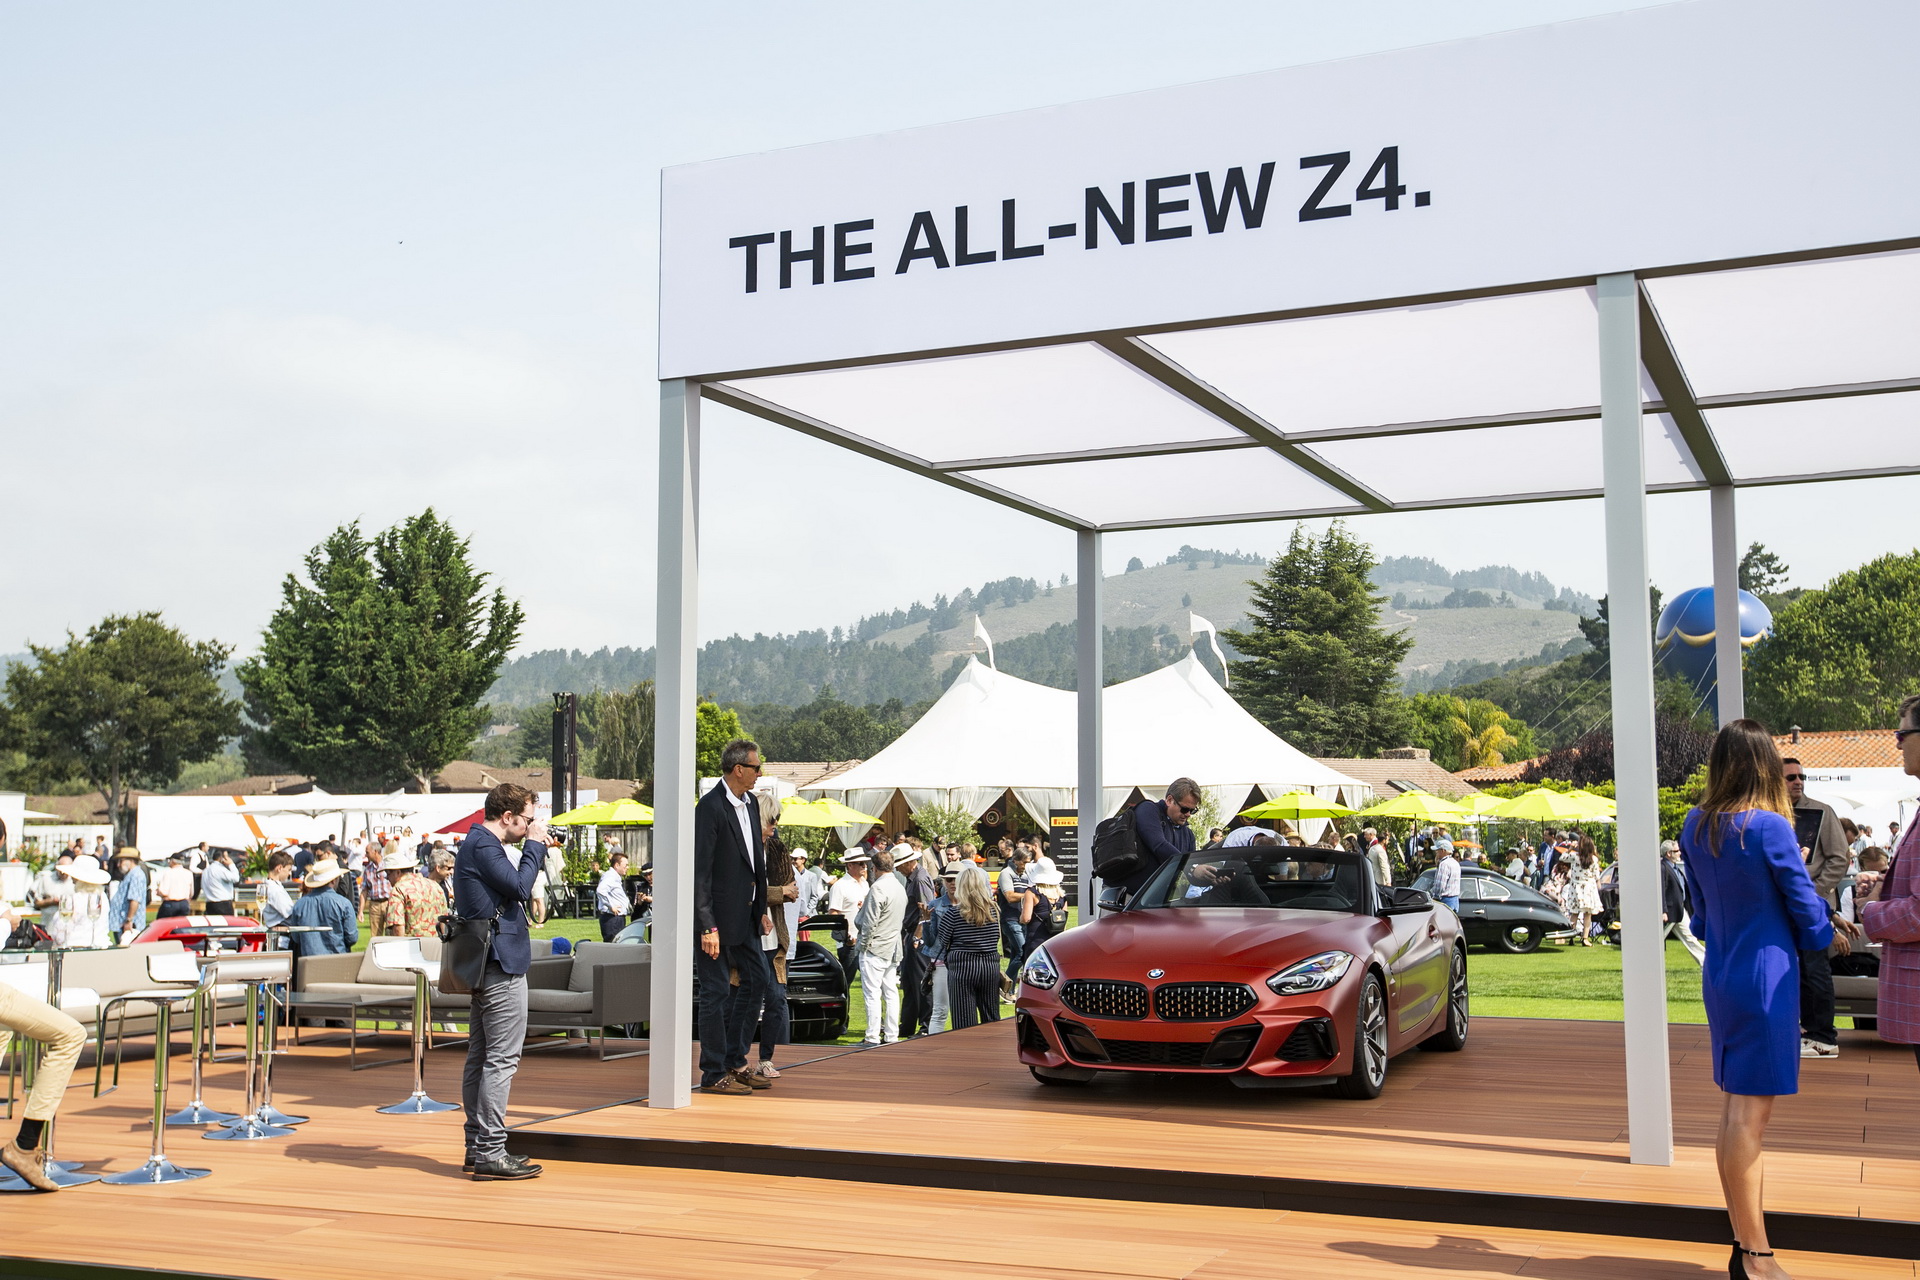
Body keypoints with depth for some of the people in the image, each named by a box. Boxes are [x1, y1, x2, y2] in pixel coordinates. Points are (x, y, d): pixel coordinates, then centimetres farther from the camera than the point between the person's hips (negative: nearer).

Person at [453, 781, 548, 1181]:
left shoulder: (474, 844, 19)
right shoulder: (484, 846, -14)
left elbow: (512, 886, 20)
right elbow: (519, 886, -20)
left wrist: (533, 849, 11)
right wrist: (534, 845, -8)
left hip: (482, 964, 11)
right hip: (501, 966, -11)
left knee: (480, 1058, 13)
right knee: (502, 1059, -9)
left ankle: (477, 1147, 18)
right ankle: (490, 1152, -9)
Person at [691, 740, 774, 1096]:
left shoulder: (750, 806, 12)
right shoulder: (710, 807, -15)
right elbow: (700, 871, -19)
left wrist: (762, 909, 13)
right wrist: (707, 926, -22)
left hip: (745, 916, 9)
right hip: (718, 918, -9)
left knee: (758, 978, 14)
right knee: (717, 992, -2)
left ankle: (735, 1062, 24)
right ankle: (714, 1075, 8)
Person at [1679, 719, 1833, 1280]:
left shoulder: (1695, 828, 5)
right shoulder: (1770, 828, -16)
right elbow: (1809, 917, -8)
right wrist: (1824, 934, 12)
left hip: (1719, 977, 7)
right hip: (1765, 978, -7)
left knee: (1736, 1112, 12)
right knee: (1751, 1115, -5)